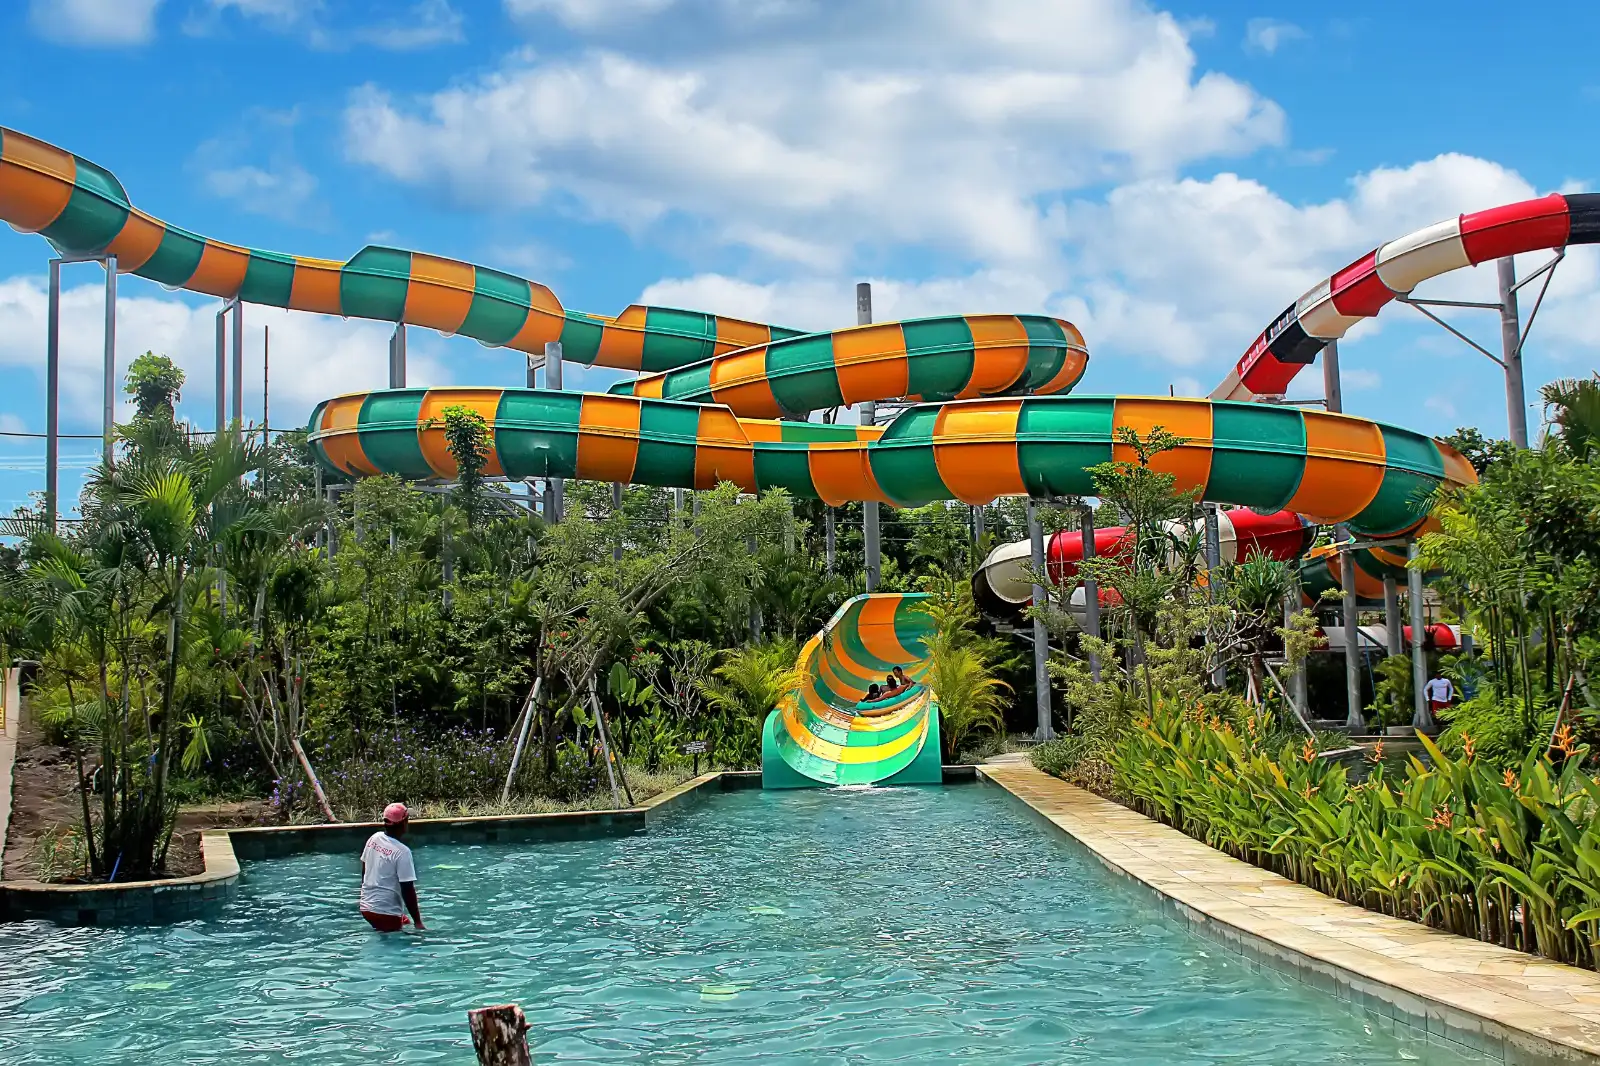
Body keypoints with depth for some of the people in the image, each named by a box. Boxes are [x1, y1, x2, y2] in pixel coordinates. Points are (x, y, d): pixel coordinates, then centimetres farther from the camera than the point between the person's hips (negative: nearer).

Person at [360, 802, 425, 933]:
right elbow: (408, 890, -18)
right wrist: (417, 922, -12)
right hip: (386, 912, -8)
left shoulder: (374, 838, 2)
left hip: (366, 907, 8)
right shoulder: (402, 852, -20)